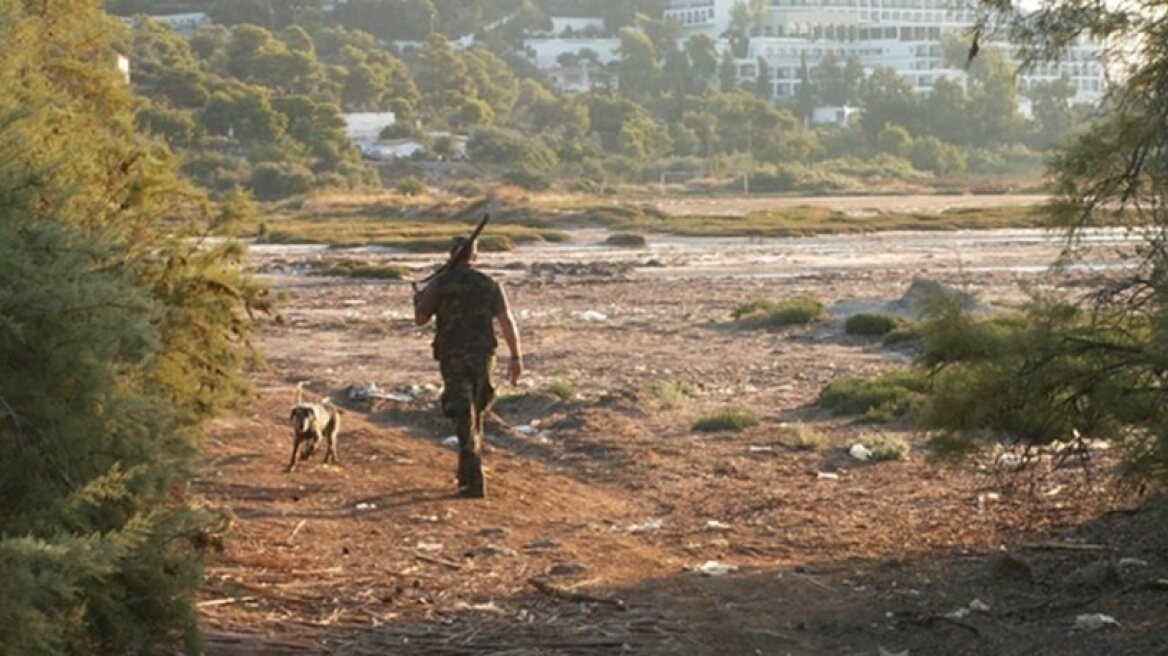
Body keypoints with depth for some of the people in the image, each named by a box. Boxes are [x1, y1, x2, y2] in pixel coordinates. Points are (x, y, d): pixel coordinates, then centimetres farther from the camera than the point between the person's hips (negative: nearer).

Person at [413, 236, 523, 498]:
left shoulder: (440, 283, -3)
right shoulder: (489, 284, 3)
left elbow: (420, 319, 2)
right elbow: (507, 320, -6)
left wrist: (419, 301, 24)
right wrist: (516, 357, -6)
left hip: (453, 357, -3)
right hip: (482, 356, 3)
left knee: (464, 418, -5)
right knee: (474, 413, 20)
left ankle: (474, 481, -16)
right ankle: (468, 473, 29)